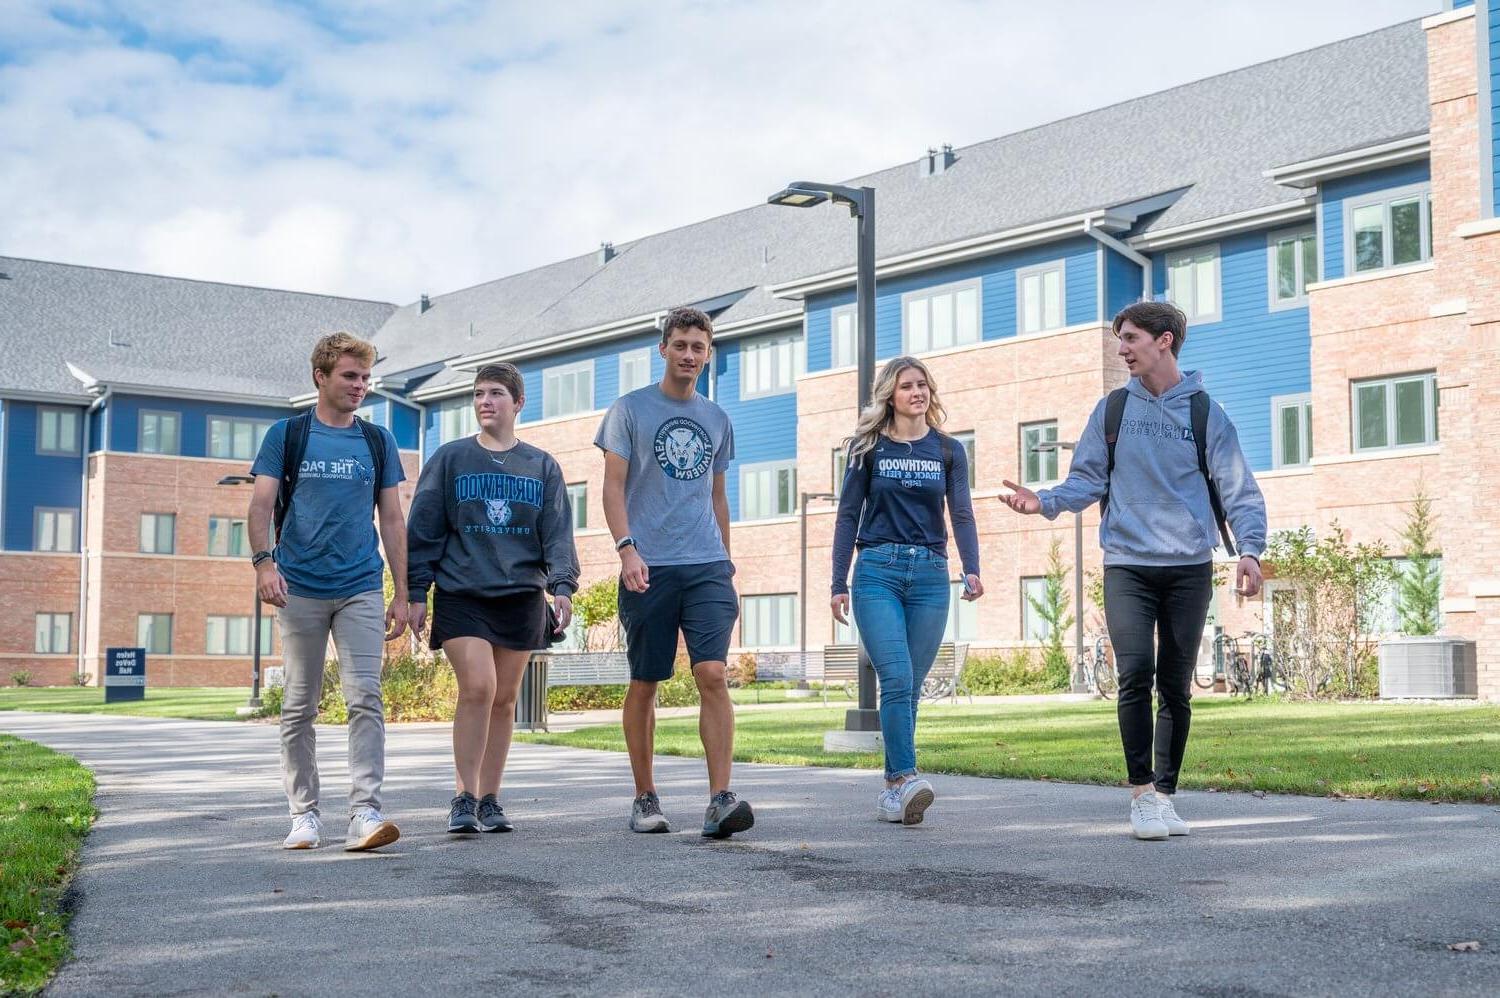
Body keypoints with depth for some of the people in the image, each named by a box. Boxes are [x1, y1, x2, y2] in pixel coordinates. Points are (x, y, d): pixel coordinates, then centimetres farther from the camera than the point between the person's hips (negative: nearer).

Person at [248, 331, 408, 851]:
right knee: (300, 707, 5)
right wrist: (263, 561, -19)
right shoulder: (286, 435, 6)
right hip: (300, 588, -1)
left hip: (361, 589, 1)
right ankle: (304, 815, 15)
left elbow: (392, 520, 12)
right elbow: (261, 505, -1)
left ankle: (365, 813, -14)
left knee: (366, 699, -11)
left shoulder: (378, 441, 12)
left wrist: (403, 594, 7)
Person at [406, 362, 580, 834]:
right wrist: (416, 592, 0)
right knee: (477, 687, -18)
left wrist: (562, 586, -8)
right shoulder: (450, 459, 6)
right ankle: (463, 797, -9)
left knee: (504, 699, 6)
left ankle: (489, 800, 16)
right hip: (460, 595, -2)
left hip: (521, 596, 2)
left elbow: (557, 533, 7)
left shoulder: (542, 466, 11)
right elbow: (423, 529, 6)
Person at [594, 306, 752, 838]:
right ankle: (645, 799, 17)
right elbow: (614, 485, -2)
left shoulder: (717, 420, 16)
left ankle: (720, 800, -15)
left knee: (712, 674, -12)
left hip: (707, 566, 2)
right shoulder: (630, 409, 4)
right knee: (645, 683, 5)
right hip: (649, 568, -2)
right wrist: (626, 548, -16)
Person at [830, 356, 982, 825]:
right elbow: (848, 516, 7)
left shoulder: (949, 451, 12)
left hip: (930, 575, 2)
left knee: (910, 686, 2)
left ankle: (893, 791, 8)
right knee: (896, 678, -18)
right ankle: (906, 779, -23)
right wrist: (838, 584, 2)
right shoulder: (869, 448, 7)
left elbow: (962, 515, 6)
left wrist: (972, 570, -11)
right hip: (878, 572, -2)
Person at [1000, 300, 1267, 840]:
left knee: (1176, 687, 6)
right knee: (1135, 673, -15)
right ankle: (1141, 791, -5)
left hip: (1190, 568, 0)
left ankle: (1164, 794, 16)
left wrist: (1249, 549, -16)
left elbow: (1239, 490, 0)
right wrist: (1045, 501, -11)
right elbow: (1087, 481, 9)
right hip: (1127, 566, 0)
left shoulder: (1205, 412, 3)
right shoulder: (1112, 410, 8)